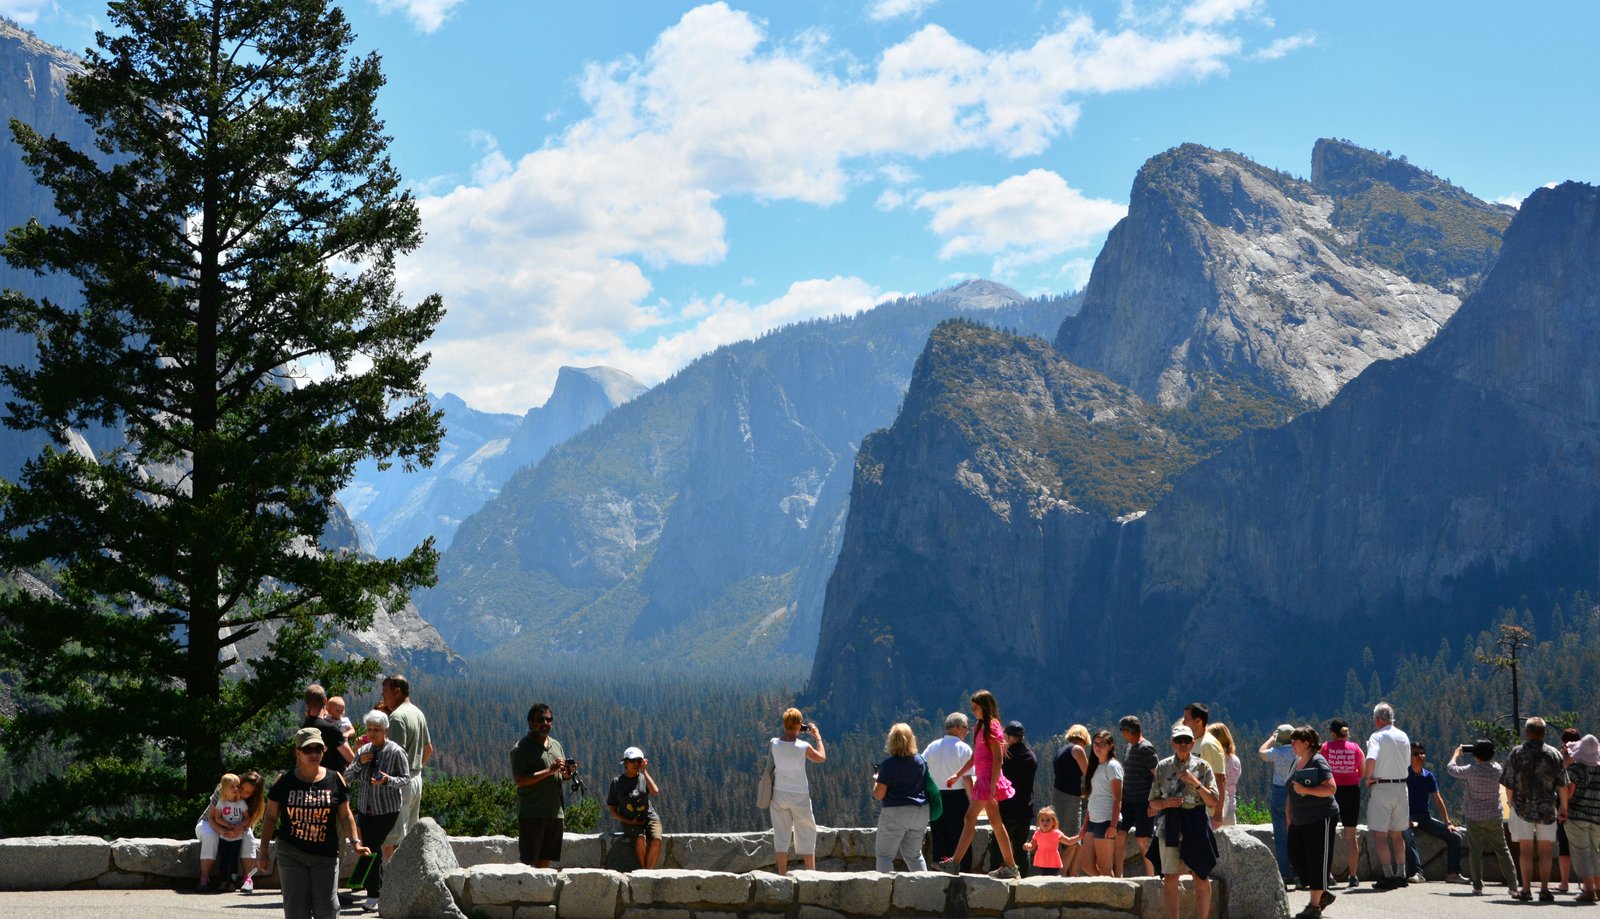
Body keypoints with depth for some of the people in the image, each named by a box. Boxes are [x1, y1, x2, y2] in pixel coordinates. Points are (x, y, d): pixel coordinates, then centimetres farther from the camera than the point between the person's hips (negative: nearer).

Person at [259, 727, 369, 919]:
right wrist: (264, 851, 3)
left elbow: (345, 815, 8)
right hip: (291, 854, 0)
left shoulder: (335, 780, 2)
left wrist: (356, 842, -4)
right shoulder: (284, 782, 0)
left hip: (325, 854, 0)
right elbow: (270, 818, 6)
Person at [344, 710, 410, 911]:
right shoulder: (363, 751, 6)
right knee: (373, 849, 9)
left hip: (386, 810, -5)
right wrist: (359, 763, -11)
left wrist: (388, 780, -25)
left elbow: (406, 778, -7)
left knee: (371, 847, -14)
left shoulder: (396, 752, -9)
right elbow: (347, 778, 6)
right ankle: (375, 894, 19)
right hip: (365, 808, 5)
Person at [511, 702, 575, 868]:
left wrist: (568, 773, -1)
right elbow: (519, 780, -17)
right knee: (526, 861, -7)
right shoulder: (522, 747, -7)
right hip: (531, 814, -7)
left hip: (555, 812, 7)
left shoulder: (556, 745, 16)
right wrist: (550, 770, -20)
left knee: (545, 860, 9)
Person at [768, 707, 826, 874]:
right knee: (806, 836, 9)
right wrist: (817, 736, 12)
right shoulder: (804, 747, -16)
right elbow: (821, 758, 3)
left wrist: (797, 734, 14)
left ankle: (782, 875, 5)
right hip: (800, 796, -2)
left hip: (779, 794, 2)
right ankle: (812, 874, 12)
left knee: (781, 836, 7)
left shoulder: (773, 744, -9)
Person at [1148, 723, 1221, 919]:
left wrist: (1195, 782, -15)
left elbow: (1213, 801, -4)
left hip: (1197, 825, -1)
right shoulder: (1163, 767, 6)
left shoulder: (1202, 767, 1)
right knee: (1170, 879, 2)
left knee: (1201, 878, 2)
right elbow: (1153, 802, 9)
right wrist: (1167, 802, -11)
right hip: (1170, 826, 1)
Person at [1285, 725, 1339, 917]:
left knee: (1317, 861, -4)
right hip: (1299, 821, 9)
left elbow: (1331, 788, -21)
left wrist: (1305, 790, -26)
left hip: (1320, 820, -9)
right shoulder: (1296, 762, 13)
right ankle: (1323, 894, 23)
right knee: (1297, 856, 8)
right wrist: (1289, 817, 19)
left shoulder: (1318, 762, -13)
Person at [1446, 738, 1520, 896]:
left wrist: (1456, 753, 17)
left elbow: (1450, 768, 2)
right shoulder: (1496, 769, -4)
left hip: (1474, 817, -3)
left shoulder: (1471, 770, -13)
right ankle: (1513, 885, 7)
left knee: (1475, 851, 5)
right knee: (1502, 850, 8)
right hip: (1494, 817, 3)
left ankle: (1478, 885, 2)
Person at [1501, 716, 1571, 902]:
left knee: (1525, 850, 3)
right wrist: (1563, 806, 9)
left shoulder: (1516, 753, -2)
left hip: (1522, 807, 0)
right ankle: (1544, 889, 2)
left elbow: (1509, 783, -1)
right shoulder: (1554, 754, -1)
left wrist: (1511, 803, 15)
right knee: (1544, 851, 6)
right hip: (1547, 808, 0)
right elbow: (1563, 785, -2)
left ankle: (1526, 889, 1)